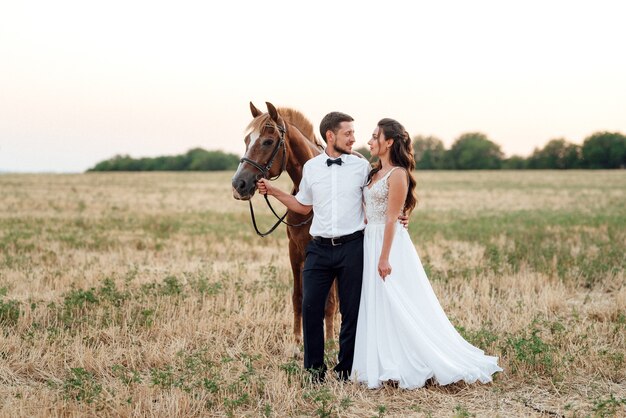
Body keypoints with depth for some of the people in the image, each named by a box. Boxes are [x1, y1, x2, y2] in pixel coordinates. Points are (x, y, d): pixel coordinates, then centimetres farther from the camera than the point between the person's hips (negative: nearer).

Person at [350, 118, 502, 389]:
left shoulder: (397, 174, -12)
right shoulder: (376, 173, 13)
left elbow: (391, 219, -17)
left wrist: (384, 257, -20)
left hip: (390, 243, -9)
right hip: (370, 242, 9)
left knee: (397, 308, -4)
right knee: (376, 308, 10)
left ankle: (407, 369, 4)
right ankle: (386, 366, 17)